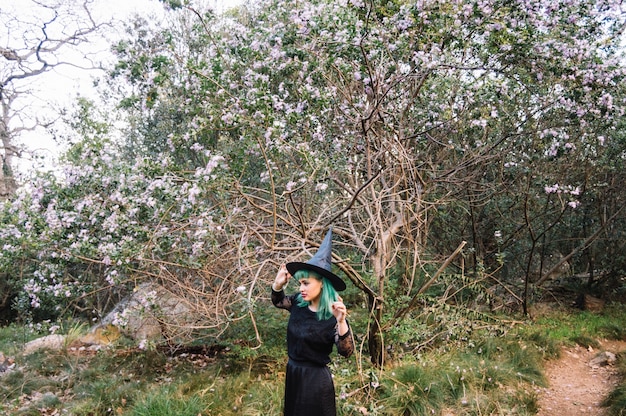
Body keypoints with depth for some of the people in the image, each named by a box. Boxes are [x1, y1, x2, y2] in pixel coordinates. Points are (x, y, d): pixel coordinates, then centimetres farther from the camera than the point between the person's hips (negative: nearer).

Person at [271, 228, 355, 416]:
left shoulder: (333, 316, -21)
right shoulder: (298, 303, -3)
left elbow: (346, 351, -26)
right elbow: (278, 301, 16)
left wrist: (341, 322, -43)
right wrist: (278, 284, -5)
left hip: (316, 378, -6)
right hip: (293, 373, 7)